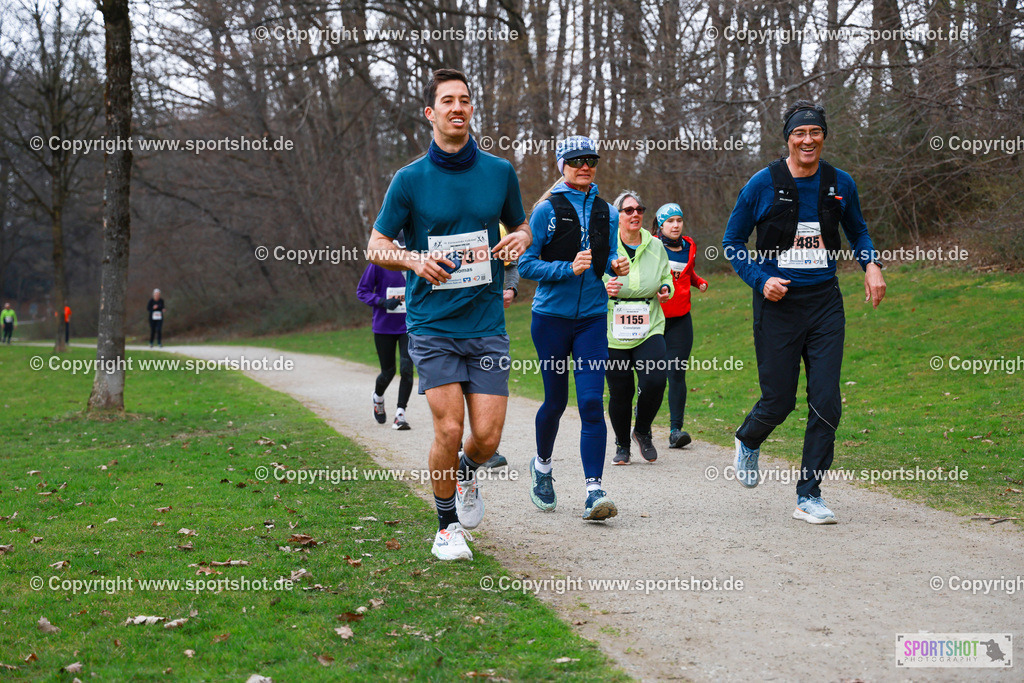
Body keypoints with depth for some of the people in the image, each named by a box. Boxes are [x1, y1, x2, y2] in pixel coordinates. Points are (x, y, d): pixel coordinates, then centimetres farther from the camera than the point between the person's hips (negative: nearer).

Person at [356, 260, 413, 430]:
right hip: (384, 327, -1)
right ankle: (377, 397, 42)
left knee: (406, 369, -12)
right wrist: (383, 302, -20)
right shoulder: (378, 264, -8)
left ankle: (400, 414, -3)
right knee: (388, 372, 9)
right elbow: (362, 291, -5)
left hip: (408, 326, 1)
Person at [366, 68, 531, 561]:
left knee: (487, 436, -3)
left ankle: (467, 475, 34)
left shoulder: (500, 171, 6)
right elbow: (376, 245, 4)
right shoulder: (410, 179, -1)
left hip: (487, 322, 2)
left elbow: (520, 225, 20)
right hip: (432, 324, -2)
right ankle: (447, 525, 13)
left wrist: (520, 238, -5)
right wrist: (415, 261, -16)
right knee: (449, 429, -10)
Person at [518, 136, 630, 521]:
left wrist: (616, 265, -3)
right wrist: (569, 269, -20)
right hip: (551, 316, -2)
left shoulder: (606, 212, 8)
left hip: (592, 317, 2)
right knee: (556, 401, 7)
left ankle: (594, 491, -12)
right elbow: (526, 265, -7)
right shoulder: (547, 211, -5)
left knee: (592, 403, -9)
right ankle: (542, 466, 36)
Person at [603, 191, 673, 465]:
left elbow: (666, 278, 21)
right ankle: (622, 445, 26)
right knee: (620, 393, 1)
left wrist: (666, 290, -2)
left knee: (655, 382, -18)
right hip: (613, 334, -2)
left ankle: (643, 432, 11)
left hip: (649, 329, 2)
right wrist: (604, 289, -19)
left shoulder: (655, 247, 8)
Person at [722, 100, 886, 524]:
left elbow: (857, 231, 21)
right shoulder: (763, 184, -5)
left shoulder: (840, 184, 4)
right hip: (778, 303, -2)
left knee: (826, 402, -5)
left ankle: (808, 496, 5)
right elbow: (732, 242, 3)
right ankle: (748, 442, 37)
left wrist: (871, 264, 2)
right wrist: (761, 280, -11)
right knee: (779, 400, 1)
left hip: (825, 302, 3)